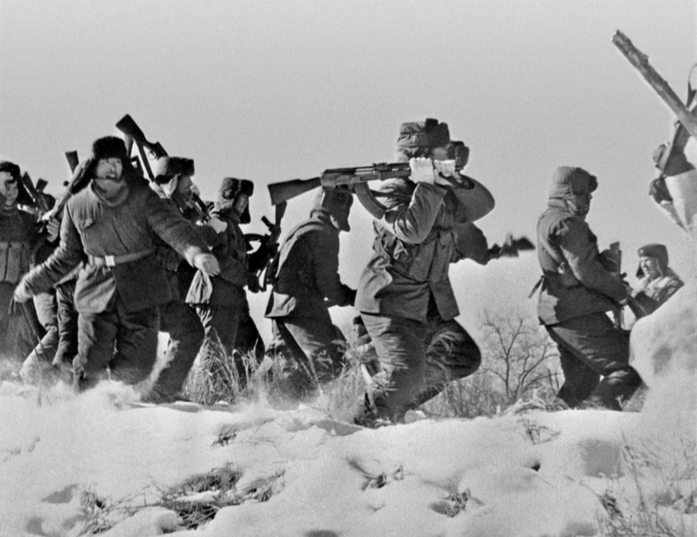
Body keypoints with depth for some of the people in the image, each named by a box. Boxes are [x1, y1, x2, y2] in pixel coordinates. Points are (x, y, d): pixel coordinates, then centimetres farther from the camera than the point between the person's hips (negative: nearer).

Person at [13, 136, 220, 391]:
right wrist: (32, 284, 20)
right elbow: (66, 256, 17)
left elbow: (172, 226, -17)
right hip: (98, 292, 1)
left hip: (141, 294, -1)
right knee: (91, 366, -5)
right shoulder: (77, 206, 4)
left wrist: (196, 253, -37)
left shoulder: (141, 198, -2)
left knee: (134, 369, -3)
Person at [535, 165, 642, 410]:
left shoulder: (547, 220, 20)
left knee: (579, 385, 16)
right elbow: (585, 272, -18)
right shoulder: (567, 223, -13)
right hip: (579, 315, -10)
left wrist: (603, 260, 4)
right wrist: (621, 291, -4)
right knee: (629, 371, -12)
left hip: (556, 316, 10)